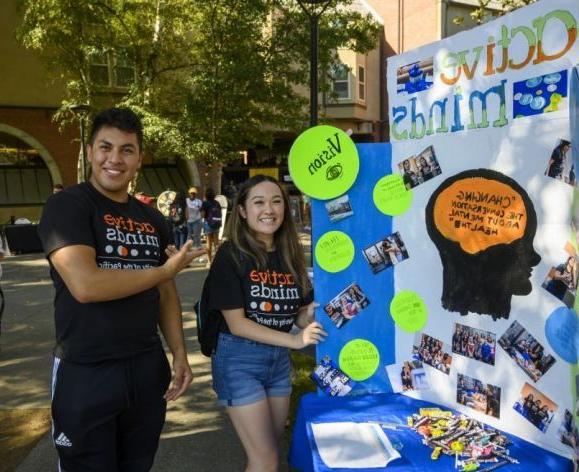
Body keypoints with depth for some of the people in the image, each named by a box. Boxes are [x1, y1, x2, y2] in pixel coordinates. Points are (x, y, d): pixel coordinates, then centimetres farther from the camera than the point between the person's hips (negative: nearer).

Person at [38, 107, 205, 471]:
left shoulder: (152, 219, 8)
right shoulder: (66, 206, -11)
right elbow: (85, 285, -25)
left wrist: (179, 354, 3)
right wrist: (165, 270, -13)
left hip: (148, 367, 6)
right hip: (85, 372, -5)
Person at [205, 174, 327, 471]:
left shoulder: (290, 254, 2)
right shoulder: (231, 255, -14)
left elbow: (300, 315, 8)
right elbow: (237, 323, -17)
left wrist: (311, 315, -15)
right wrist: (294, 341, -24)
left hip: (279, 359, 6)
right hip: (239, 360, -6)